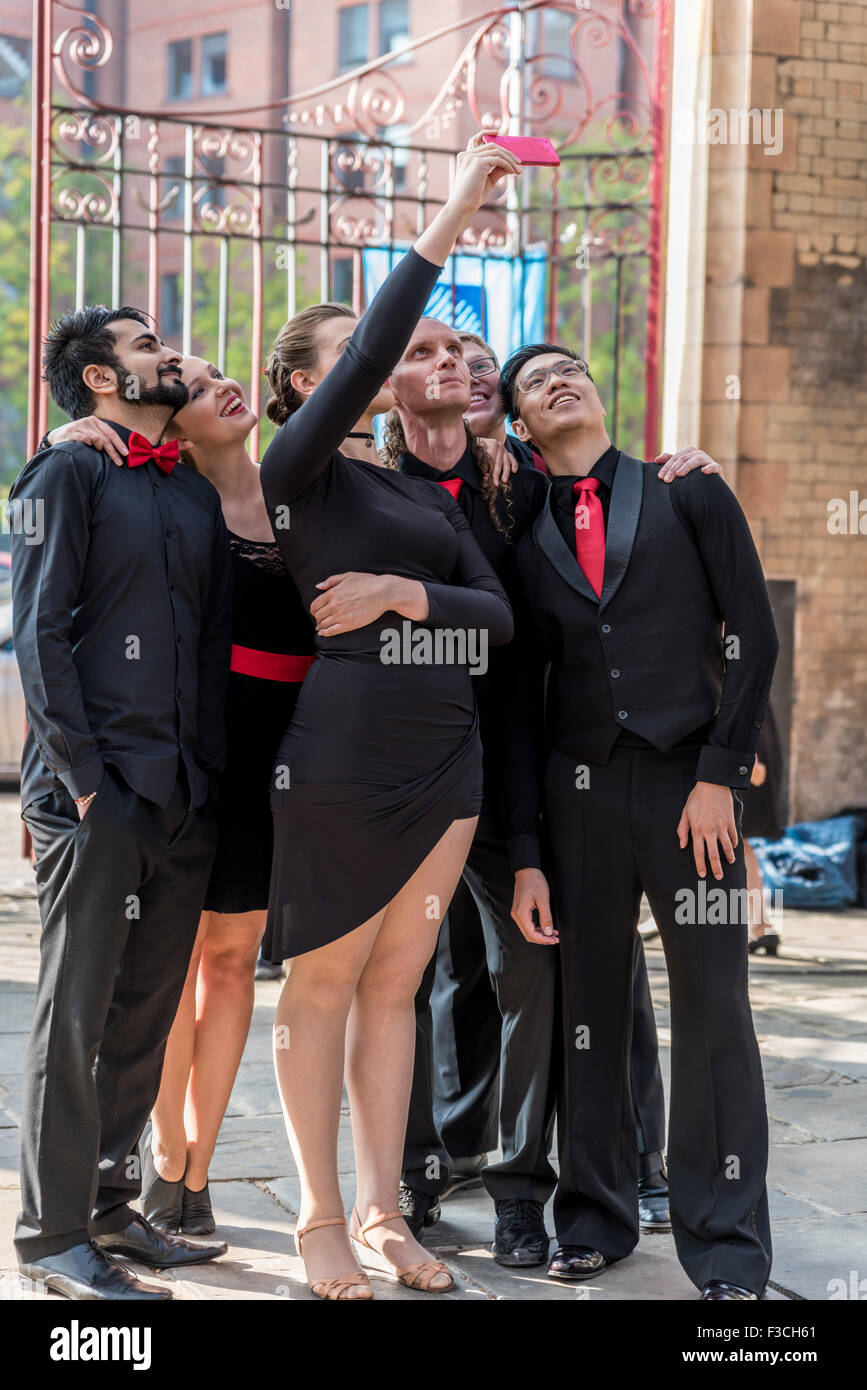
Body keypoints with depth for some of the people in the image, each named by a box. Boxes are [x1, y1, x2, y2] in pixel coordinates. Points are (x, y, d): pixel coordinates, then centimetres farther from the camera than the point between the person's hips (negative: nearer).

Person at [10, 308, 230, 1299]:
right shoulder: (68, 475, -1)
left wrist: (209, 771, 10)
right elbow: (39, 637, -8)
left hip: (184, 798, 6)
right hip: (96, 792, -6)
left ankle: (109, 1206, 23)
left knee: (146, 1013, 11)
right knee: (75, 1012, -2)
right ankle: (53, 1235, 6)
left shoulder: (197, 492, 18)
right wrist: (81, 778, -13)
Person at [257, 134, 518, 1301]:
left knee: (396, 985, 11)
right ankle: (321, 1218, 13)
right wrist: (452, 216, -13)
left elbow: (497, 614, 9)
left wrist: (406, 594, -9)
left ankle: (382, 1214, 19)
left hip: (446, 755, 6)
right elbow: (373, 350, -15)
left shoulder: (431, 493, 18)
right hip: (342, 755, -6)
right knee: (325, 984, 3)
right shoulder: (302, 469, -1)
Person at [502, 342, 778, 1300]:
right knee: (588, 1008, 6)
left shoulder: (688, 494, 6)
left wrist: (719, 773, -7)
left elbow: (752, 635, 2)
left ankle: (726, 1248, 7)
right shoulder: (524, 541, 11)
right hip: (578, 791, 2)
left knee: (713, 1011, -2)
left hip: (690, 783, -2)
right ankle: (595, 1220, 20)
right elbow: (522, 700, 10)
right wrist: (525, 855, 4)